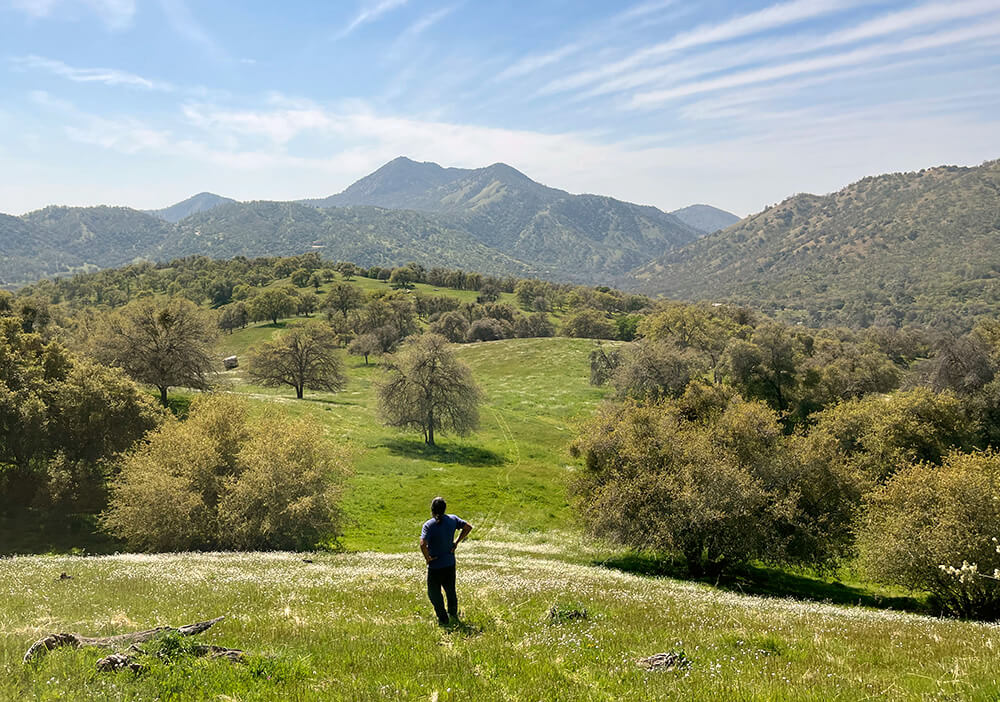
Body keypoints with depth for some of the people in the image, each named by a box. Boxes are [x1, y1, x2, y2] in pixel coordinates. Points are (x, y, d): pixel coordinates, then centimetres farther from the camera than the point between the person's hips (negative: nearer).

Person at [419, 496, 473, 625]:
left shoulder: (428, 525, -20)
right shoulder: (452, 519, -5)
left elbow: (423, 544, -31)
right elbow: (468, 527, 4)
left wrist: (427, 558, -15)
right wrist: (456, 542, 6)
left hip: (435, 565, -5)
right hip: (450, 563, 5)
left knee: (434, 593, 12)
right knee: (450, 590, 23)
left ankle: (443, 618, 14)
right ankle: (453, 614, 38)